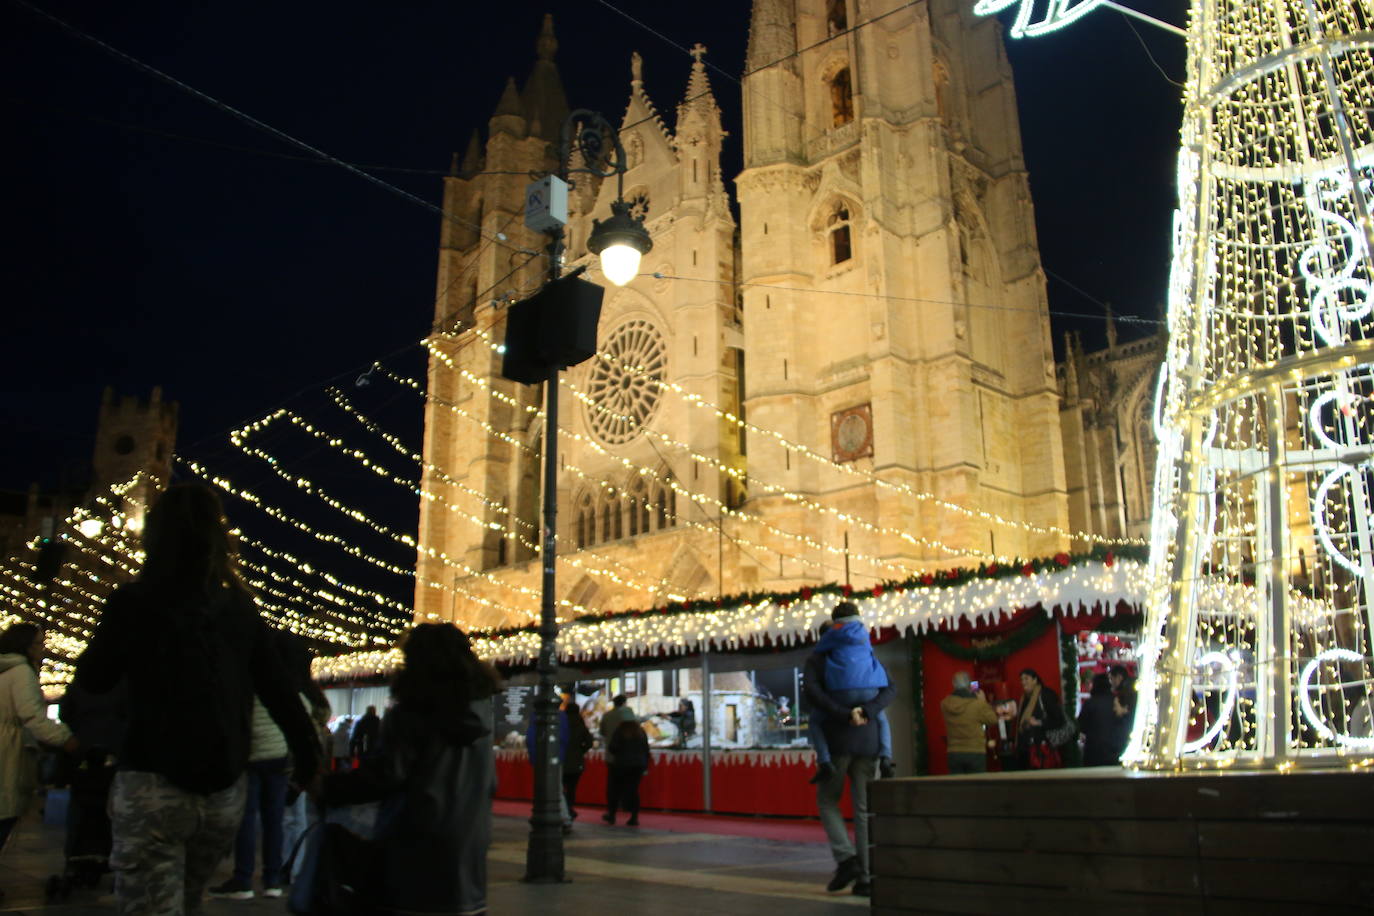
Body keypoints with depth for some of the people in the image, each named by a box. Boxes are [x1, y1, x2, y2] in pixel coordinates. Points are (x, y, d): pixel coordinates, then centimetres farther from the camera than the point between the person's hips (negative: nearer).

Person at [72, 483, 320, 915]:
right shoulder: (240, 608, 2)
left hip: (154, 784, -4)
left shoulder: (133, 601, -7)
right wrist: (308, 758, 11)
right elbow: (278, 690, 3)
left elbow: (92, 680, 8)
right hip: (225, 788, 4)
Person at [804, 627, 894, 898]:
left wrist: (846, 715, -18)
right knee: (864, 809, 7)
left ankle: (846, 857, -5)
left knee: (827, 800, 13)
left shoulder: (815, 659, 5)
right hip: (868, 741, 3)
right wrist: (866, 711, -13)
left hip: (836, 740, -3)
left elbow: (813, 692, -14)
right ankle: (865, 878, 4)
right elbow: (889, 690, 0)